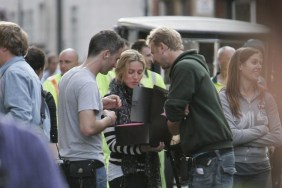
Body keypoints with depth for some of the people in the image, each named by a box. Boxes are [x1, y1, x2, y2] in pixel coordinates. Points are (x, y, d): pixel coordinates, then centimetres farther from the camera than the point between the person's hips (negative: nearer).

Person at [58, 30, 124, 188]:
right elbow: (88, 128, -28)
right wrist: (108, 119, -10)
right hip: (87, 163, -10)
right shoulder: (88, 84, -19)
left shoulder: (69, 75, 11)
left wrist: (100, 104, 15)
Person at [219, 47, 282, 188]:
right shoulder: (224, 97, -7)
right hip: (232, 167, -3)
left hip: (260, 168, 3)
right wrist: (262, 130, -8)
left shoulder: (266, 97, 4)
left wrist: (243, 138, -12)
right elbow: (229, 135, -16)